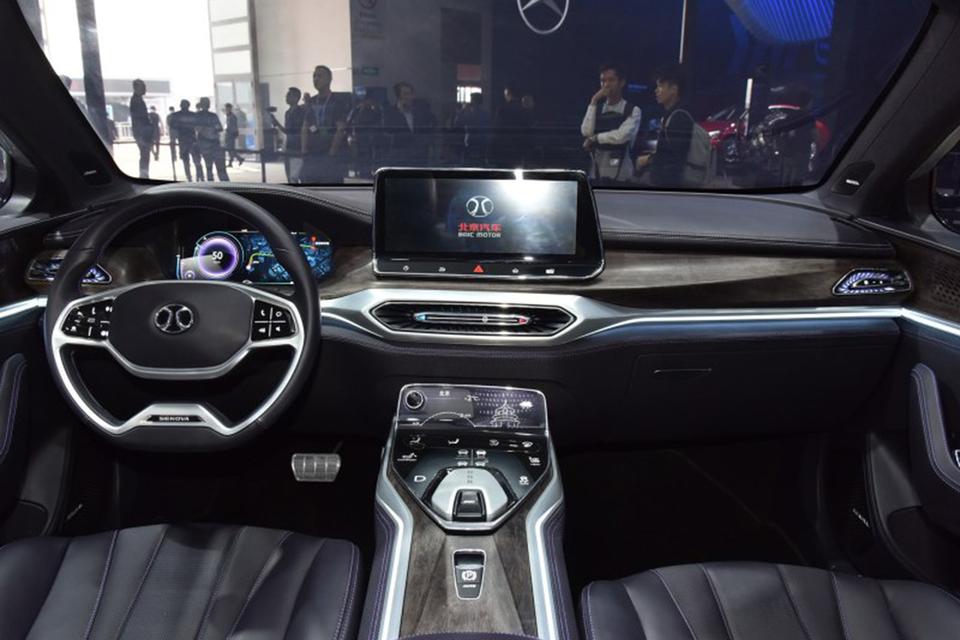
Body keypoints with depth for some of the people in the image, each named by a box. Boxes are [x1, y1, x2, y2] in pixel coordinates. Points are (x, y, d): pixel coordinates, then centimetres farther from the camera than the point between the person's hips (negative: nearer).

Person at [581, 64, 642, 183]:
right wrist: (593, 103, -5)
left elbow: (622, 135, -17)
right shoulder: (597, 109, 13)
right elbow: (586, 132, -4)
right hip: (597, 172, 4)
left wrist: (594, 139, -7)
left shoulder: (632, 110, -1)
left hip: (620, 173, -4)